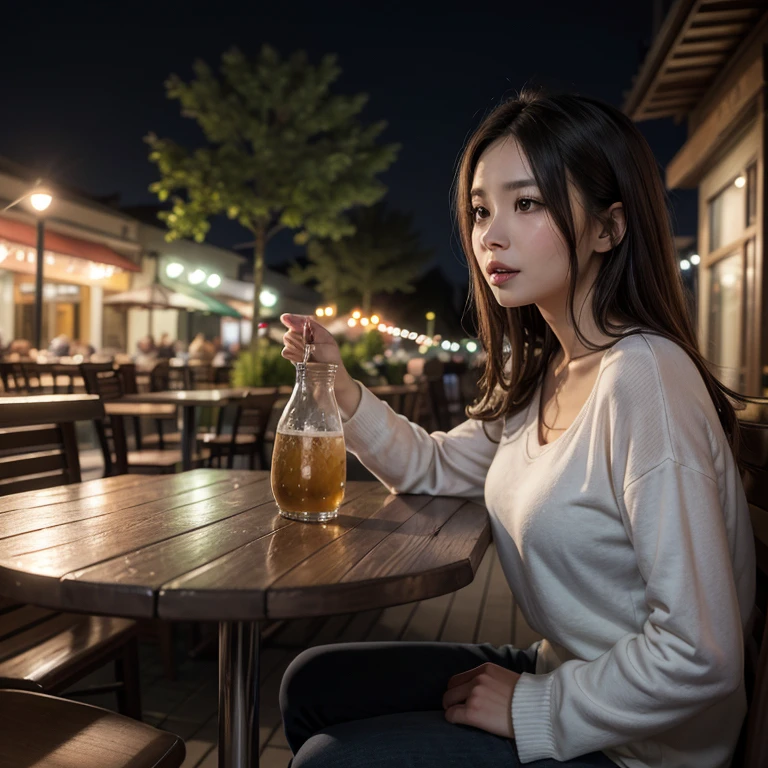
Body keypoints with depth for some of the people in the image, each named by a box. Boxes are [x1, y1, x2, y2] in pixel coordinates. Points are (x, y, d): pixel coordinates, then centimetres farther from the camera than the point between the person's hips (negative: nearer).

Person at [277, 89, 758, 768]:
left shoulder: (643, 378, -28)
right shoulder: (542, 371, 0)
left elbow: (700, 655, -29)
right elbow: (436, 468, 10)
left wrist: (532, 709, -16)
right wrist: (340, 388, -5)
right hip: (561, 668, 7)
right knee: (313, 685, 9)